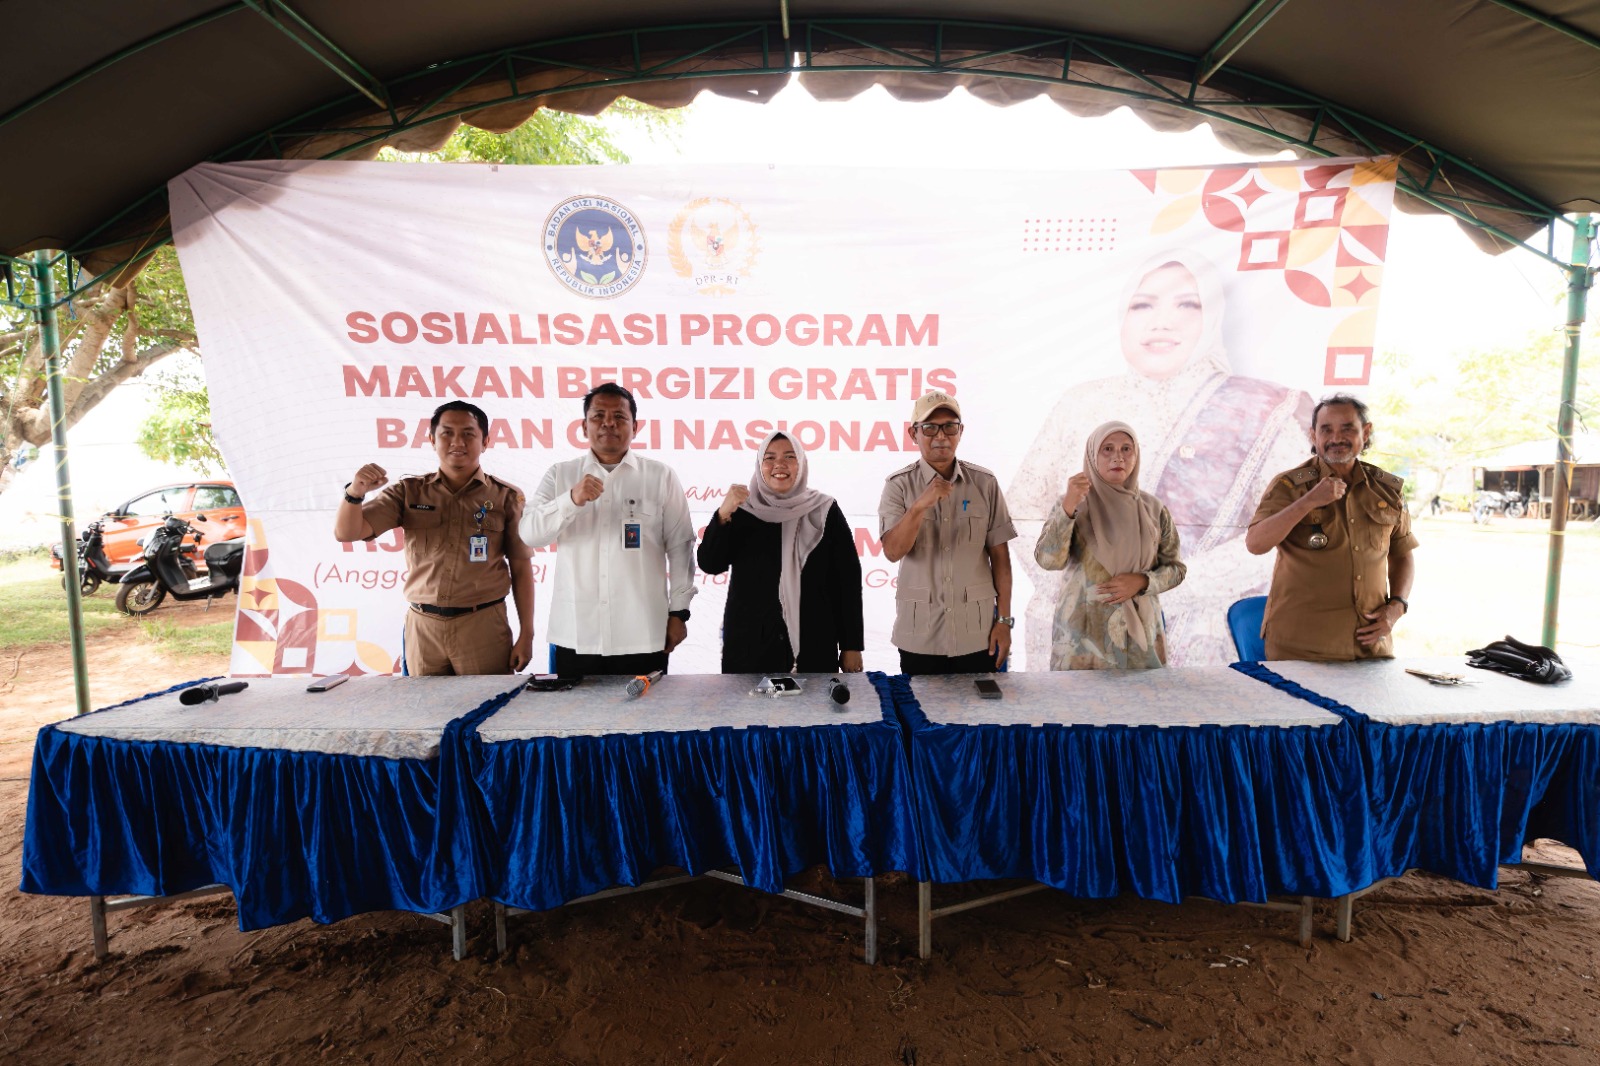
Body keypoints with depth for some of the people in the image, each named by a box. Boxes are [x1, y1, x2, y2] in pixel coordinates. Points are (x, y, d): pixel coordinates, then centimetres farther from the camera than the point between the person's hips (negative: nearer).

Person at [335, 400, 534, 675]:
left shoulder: (506, 496, 0)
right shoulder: (409, 492, 6)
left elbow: (521, 569, 1)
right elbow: (345, 533, 1)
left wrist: (526, 634, -2)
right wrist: (355, 492, -20)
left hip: (484, 625, -2)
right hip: (423, 626, 2)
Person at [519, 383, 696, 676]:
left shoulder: (661, 476, 3)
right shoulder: (560, 475, 8)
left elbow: (680, 547, 3)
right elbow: (530, 533, -3)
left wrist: (679, 611, 0)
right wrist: (571, 499, -20)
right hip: (575, 635, 1)